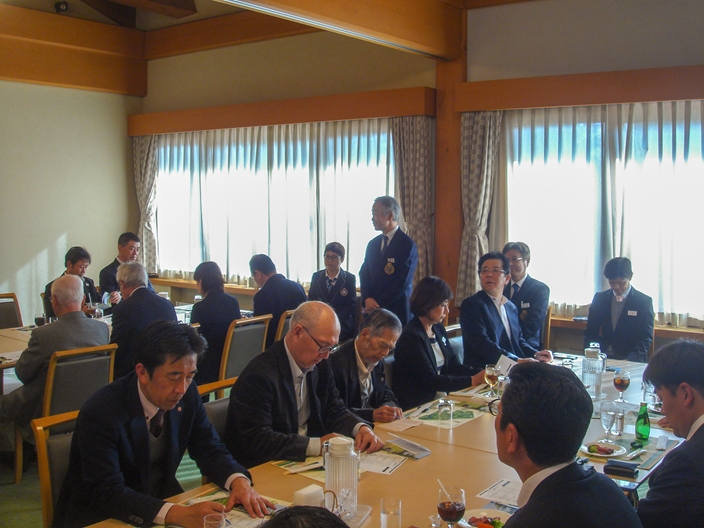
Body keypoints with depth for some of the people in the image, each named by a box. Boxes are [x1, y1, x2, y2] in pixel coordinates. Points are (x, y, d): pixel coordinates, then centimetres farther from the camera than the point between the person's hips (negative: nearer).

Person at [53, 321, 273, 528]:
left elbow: (210, 450, 1)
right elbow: (108, 494, -27)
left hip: (161, 500, 5)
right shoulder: (100, 414, -22)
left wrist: (239, 481, -19)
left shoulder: (187, 394, -8)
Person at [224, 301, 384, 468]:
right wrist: (317, 445, -27)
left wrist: (361, 428, -9)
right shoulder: (259, 374, -21)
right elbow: (256, 440, -25)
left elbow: (334, 409, 11)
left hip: (305, 460, 7)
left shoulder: (319, 364, 1)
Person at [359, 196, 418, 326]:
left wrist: (378, 304, -12)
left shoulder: (407, 245, -9)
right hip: (372, 310, 5)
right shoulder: (373, 244, 13)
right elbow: (364, 273, 11)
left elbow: (402, 282, -14)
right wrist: (367, 299, -7)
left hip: (397, 310, -5)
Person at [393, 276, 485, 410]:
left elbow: (454, 367, 11)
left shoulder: (439, 329, 11)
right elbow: (430, 381, -19)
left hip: (442, 398, 8)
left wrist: (481, 374, -7)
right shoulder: (411, 337, -16)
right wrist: (472, 380, -17)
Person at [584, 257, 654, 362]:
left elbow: (645, 338, -4)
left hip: (632, 361, -2)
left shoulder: (644, 301, 0)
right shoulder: (599, 298, 9)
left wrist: (629, 361, -19)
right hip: (603, 357, 2)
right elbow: (590, 332, 11)